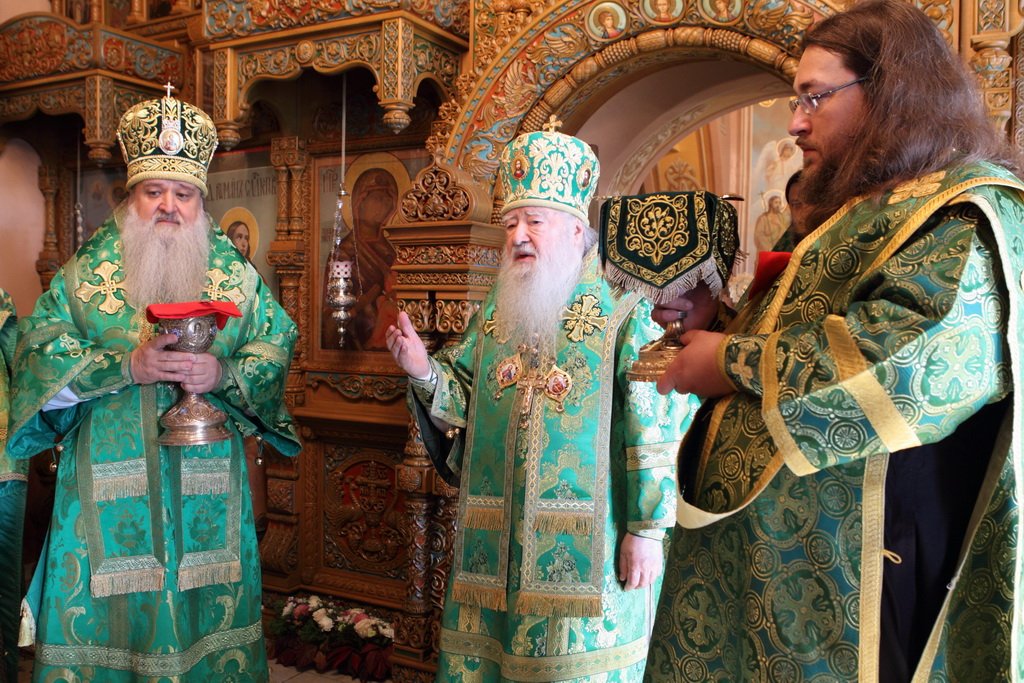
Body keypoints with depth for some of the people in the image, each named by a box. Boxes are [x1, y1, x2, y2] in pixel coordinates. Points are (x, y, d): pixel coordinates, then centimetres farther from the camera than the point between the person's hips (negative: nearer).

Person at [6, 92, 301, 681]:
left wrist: (224, 373, -18)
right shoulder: (89, 266, 2)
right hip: (109, 479, 0)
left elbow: (277, 344, 1)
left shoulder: (234, 269, 4)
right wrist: (126, 366, -17)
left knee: (206, 605, 9)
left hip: (207, 478, 1)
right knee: (106, 609, 7)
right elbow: (40, 350, -3)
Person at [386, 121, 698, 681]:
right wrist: (425, 372, -8)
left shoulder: (624, 313, -7)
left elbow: (655, 431, -12)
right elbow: (466, 402, 11)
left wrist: (646, 529, -14)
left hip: (584, 549, -5)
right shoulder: (494, 314, 11)